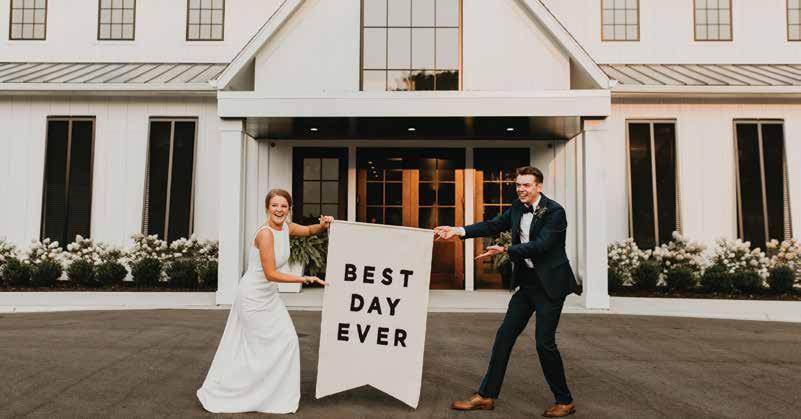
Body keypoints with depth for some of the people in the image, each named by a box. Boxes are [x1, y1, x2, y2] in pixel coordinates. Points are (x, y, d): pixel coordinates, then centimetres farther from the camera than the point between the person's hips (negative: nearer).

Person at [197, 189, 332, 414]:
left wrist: (323, 225, -3)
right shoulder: (265, 233, -25)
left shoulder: (286, 227, -1)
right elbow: (271, 274, -25)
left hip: (269, 296, 8)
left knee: (287, 340, 9)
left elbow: (310, 230, 19)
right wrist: (305, 279, -23)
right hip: (253, 296, -8)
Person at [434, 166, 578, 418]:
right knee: (504, 335, 6)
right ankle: (486, 396, 14)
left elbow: (540, 245, -23)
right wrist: (459, 231, -5)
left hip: (550, 284, -7)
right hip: (527, 283, 7)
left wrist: (504, 251, -29)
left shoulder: (554, 211, -15)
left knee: (544, 342, -5)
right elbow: (493, 226, 6)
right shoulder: (518, 208, 6)